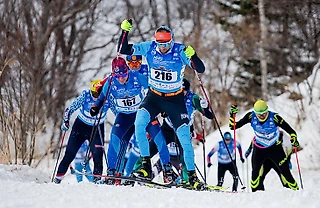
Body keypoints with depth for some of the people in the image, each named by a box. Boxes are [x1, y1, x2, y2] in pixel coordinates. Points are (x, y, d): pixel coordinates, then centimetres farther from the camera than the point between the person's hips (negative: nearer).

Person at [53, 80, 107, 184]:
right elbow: (70, 108, -15)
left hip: (97, 128, 0)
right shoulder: (85, 95, -21)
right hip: (81, 125, 0)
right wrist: (66, 121, -25)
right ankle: (59, 175, 9)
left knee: (97, 154, -14)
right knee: (70, 153, 0)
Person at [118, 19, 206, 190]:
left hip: (175, 99, -1)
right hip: (154, 96, 2)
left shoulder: (180, 51, -18)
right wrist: (124, 31, -21)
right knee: (139, 123, -25)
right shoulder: (149, 48, -11)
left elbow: (201, 69, -23)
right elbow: (123, 50, -7)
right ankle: (146, 164, -16)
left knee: (185, 137, -5)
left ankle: (192, 175, 9)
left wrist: (192, 55, -42)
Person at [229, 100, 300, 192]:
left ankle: (295, 190, 6)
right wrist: (232, 115, -28)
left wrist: (294, 139, -38)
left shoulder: (274, 117, -26)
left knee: (285, 171, -6)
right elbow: (234, 126, -13)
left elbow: (289, 130, -21)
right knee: (255, 172, -10)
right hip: (259, 148, 2)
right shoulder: (251, 116, -18)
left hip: (275, 148, -2)